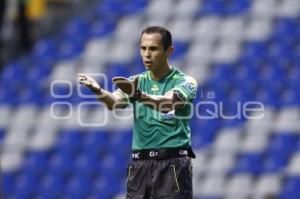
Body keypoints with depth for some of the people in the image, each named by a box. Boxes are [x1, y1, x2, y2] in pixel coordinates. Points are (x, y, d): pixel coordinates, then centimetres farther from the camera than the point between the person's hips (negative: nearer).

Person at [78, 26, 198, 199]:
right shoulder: (137, 82, 12)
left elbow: (167, 103, -23)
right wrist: (99, 91, -33)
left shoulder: (184, 82, -2)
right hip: (140, 165, 4)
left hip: (173, 165, -4)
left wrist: (139, 95, -43)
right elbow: (115, 103, -9)